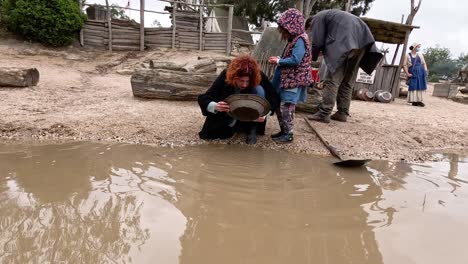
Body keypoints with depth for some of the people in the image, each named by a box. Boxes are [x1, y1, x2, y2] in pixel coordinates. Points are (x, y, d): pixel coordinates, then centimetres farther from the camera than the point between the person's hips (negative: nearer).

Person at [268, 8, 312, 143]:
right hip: (287, 79, 10)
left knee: (286, 107, -7)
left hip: (294, 81, -10)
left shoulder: (300, 40, -15)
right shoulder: (294, 39, 14)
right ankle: (284, 130, 24)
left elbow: (295, 60, -25)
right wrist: (279, 59, 3)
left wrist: (278, 61, -13)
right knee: (278, 105, 13)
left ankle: (289, 134, 4)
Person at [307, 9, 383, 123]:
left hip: (344, 42, -8)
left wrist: (312, 58, 15)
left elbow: (317, 42, 2)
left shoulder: (317, 18, 14)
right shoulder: (330, 15, 38)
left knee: (332, 79, -9)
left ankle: (324, 113, -13)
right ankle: (342, 113, 10)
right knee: (348, 81, 10)